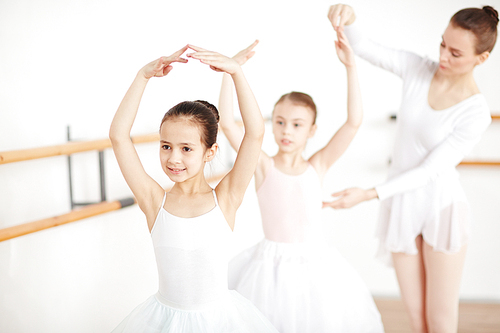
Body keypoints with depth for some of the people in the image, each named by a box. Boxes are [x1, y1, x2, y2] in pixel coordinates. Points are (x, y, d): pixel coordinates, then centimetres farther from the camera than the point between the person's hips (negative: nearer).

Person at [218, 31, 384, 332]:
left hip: (315, 263, 1)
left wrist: (350, 67, -14)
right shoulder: (263, 165, -4)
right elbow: (227, 123, -16)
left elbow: (354, 121, -10)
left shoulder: (317, 167, -2)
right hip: (272, 261, -1)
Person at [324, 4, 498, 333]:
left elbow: (429, 171, -19)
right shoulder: (418, 69, -5)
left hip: (442, 209, -4)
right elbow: (365, 48, -9)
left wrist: (368, 194, -26)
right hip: (401, 206, 4)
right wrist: (348, 18, -32)